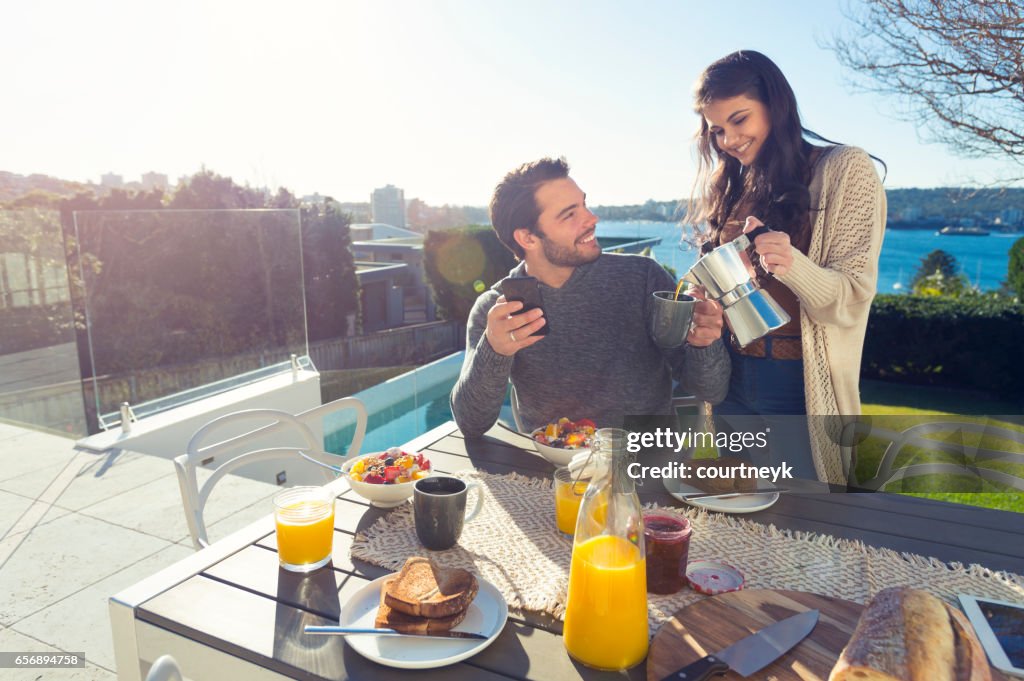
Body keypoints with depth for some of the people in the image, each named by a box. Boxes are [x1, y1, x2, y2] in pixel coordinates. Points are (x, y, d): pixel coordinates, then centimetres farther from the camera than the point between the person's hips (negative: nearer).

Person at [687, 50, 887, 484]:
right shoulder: (731, 189, 11)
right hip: (732, 387, 6)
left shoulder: (844, 170, -6)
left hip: (801, 388, -5)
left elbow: (852, 298, -13)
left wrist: (791, 264, -31)